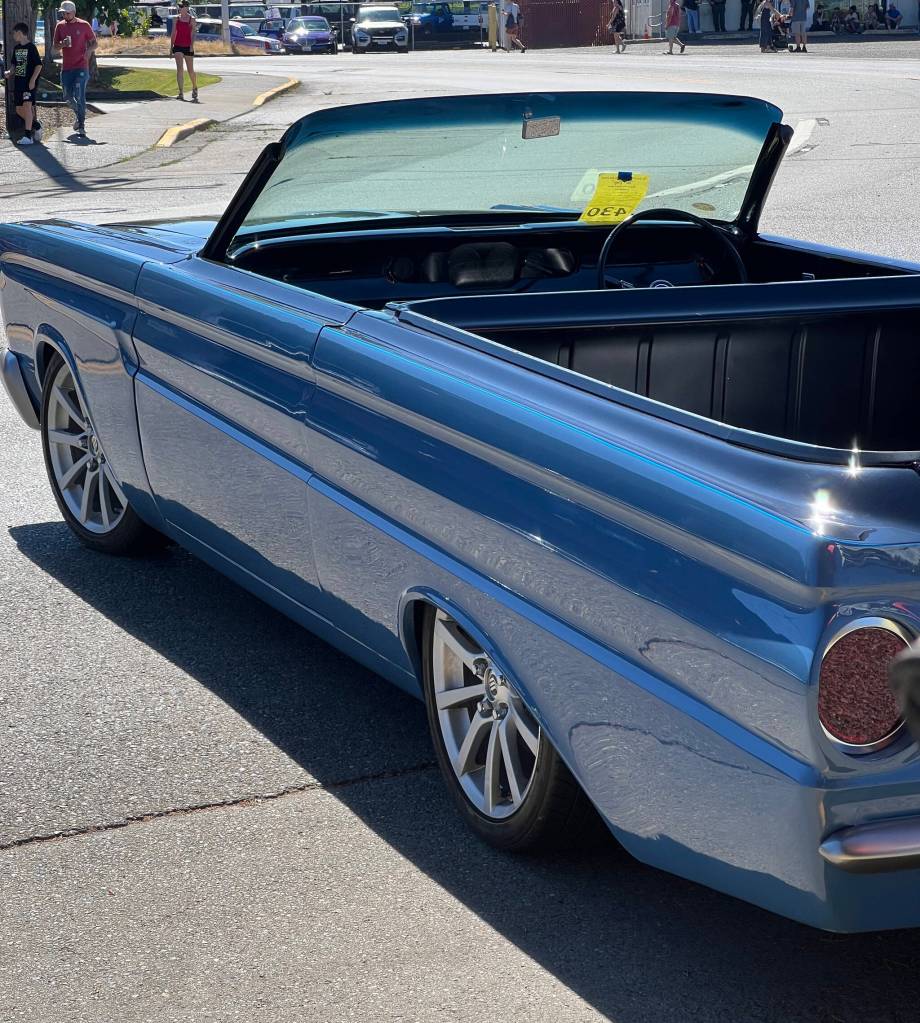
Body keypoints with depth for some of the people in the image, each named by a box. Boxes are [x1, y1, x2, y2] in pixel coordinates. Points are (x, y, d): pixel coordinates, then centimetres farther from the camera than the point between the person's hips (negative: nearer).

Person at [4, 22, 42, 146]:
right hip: (18, 82, 8)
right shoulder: (16, 48, 13)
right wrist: (10, 73, 3)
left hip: (29, 82, -8)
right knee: (19, 109, 10)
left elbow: (39, 65, -11)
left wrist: (33, 80, -17)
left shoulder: (31, 47, -8)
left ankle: (28, 136, -23)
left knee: (27, 105, -20)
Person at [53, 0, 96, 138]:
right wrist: (62, 44, -13)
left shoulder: (84, 25, -2)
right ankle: (79, 116, 36)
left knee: (80, 97, -11)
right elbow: (54, 49, 8)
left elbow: (94, 43, 6)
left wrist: (88, 51, -15)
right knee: (68, 97, 10)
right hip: (66, 68, 4)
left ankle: (82, 126, -7)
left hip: (81, 67, -4)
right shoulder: (60, 26, 7)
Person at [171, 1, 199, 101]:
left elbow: (193, 33, -7)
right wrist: (171, 47, 9)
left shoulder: (192, 19, 0)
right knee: (179, 69, -11)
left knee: (191, 70, 8)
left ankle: (195, 89, 33)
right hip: (178, 46, 1)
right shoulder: (176, 19, 7)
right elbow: (173, 34, 11)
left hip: (188, 47, -1)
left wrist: (192, 45, -20)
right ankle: (181, 93, -12)